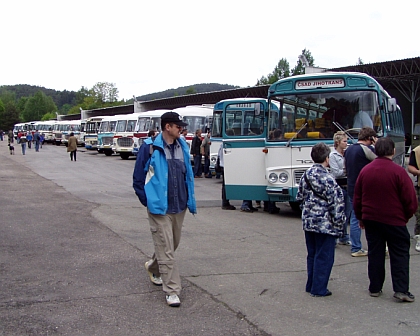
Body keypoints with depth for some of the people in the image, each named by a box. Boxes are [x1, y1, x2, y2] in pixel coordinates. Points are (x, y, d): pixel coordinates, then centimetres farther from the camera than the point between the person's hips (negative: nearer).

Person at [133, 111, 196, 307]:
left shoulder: (182, 147, 6)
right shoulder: (151, 148, -11)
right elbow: (138, 178, -5)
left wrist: (190, 200, 11)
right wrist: (147, 201, -5)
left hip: (179, 207, 7)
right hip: (160, 209, -6)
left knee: (173, 244, 20)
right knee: (166, 249, -4)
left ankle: (153, 267, 47)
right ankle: (172, 291, 4)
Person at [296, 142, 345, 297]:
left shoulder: (306, 176, 3)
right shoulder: (328, 179, -18)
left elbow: (299, 197, 12)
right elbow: (336, 203, -17)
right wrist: (339, 223, -8)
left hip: (308, 222, 7)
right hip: (325, 224, -7)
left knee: (312, 255, 17)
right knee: (324, 257, 4)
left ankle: (311, 285, 26)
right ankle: (319, 289, 10)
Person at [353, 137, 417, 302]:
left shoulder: (365, 171, 0)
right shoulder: (398, 171, -15)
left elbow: (357, 199, 7)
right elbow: (410, 200, -11)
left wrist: (360, 218, 20)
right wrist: (406, 216, 7)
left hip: (370, 219, 4)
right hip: (394, 220, -4)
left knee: (375, 254, 12)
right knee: (400, 254, 6)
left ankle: (375, 288, 17)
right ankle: (401, 290, 3)